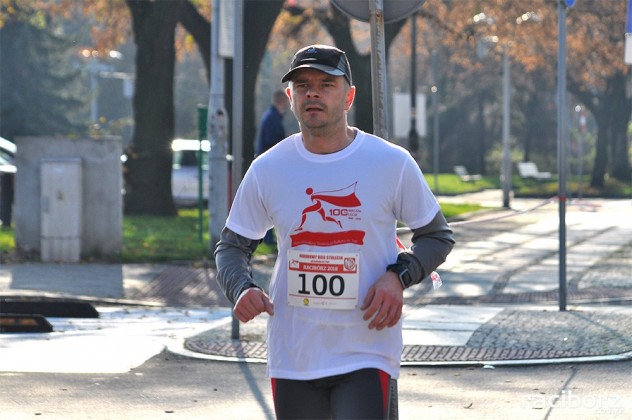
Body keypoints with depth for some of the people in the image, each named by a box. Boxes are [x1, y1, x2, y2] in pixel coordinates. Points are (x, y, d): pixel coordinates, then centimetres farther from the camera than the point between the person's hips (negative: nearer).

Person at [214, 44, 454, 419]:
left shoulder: (392, 163, -3)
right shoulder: (267, 170, 2)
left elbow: (438, 236, 8)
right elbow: (231, 246, 12)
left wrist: (398, 276, -12)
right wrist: (241, 289, -10)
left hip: (367, 356, -3)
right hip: (292, 358, 3)